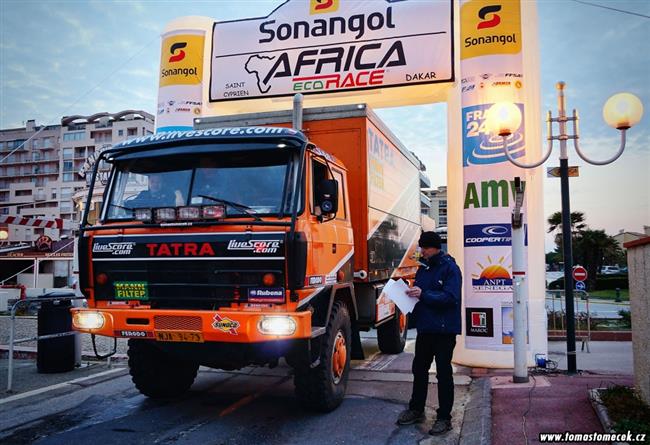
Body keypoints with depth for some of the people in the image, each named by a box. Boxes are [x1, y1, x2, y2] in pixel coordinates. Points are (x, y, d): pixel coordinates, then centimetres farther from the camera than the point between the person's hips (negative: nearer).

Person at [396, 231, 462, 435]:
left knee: (443, 373, 2)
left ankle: (444, 417, 13)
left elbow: (451, 297, -21)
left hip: (444, 329, -7)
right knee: (419, 369, 15)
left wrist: (423, 294, -27)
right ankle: (416, 409, 29)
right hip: (425, 327, 7)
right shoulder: (423, 268, 11)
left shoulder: (450, 268, -12)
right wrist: (411, 294, -4)